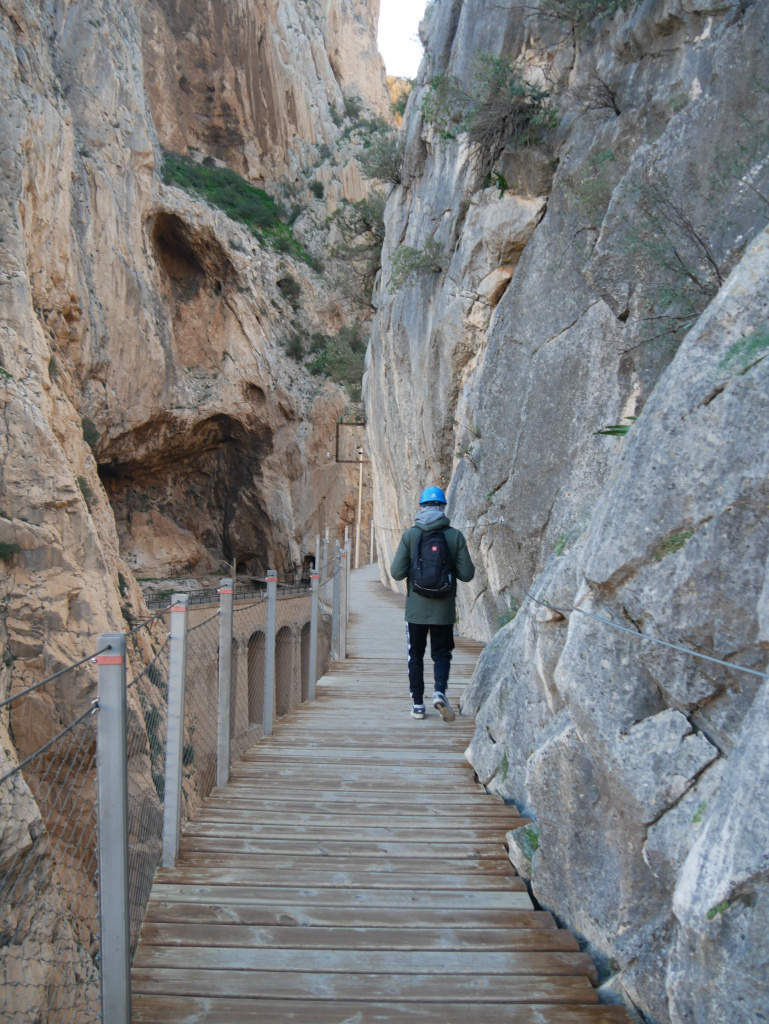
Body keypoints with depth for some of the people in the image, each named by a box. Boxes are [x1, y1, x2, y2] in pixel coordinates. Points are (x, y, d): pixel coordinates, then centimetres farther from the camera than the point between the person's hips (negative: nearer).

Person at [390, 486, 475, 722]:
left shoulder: (410, 535, -6)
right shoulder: (455, 536, -4)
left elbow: (396, 572, -9)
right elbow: (467, 574, -5)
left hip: (416, 609, 0)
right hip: (444, 610, 0)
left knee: (415, 656, 13)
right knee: (441, 654, 12)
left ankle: (417, 704, 16)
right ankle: (440, 692, -11)